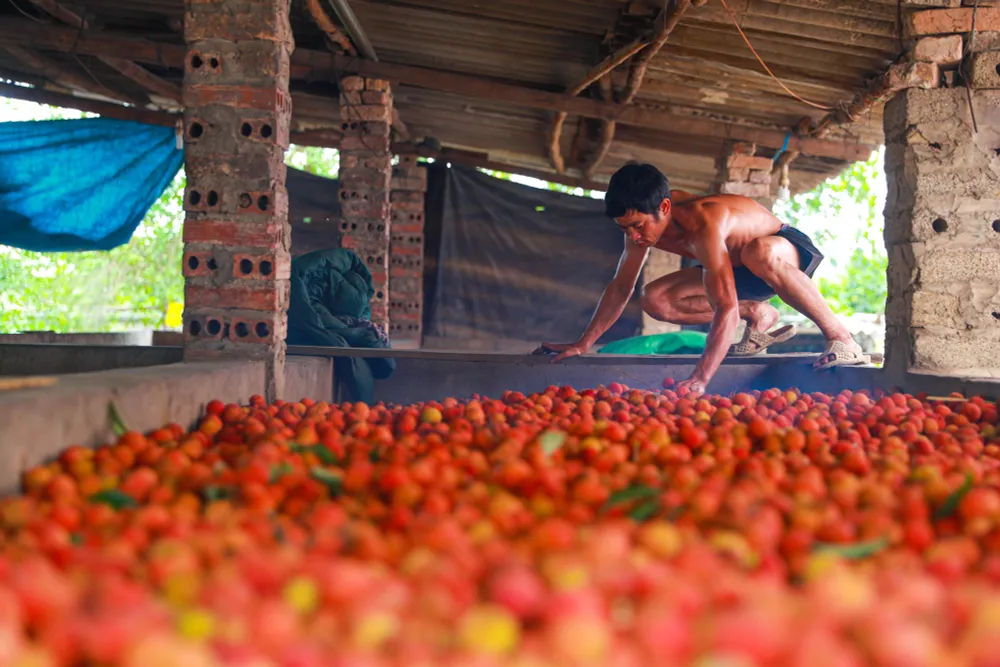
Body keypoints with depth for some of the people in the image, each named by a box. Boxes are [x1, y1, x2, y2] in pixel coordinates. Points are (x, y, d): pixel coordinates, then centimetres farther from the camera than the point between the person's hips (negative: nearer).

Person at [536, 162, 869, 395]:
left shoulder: (704, 225, -40)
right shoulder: (645, 218, -16)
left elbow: (725, 309, -46)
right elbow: (620, 286, -3)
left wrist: (699, 379, -53)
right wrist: (583, 344, -4)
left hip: (788, 250, -8)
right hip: (740, 269, 8)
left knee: (759, 253, -45)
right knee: (655, 300, -9)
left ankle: (840, 337, -28)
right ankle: (758, 315, 6)